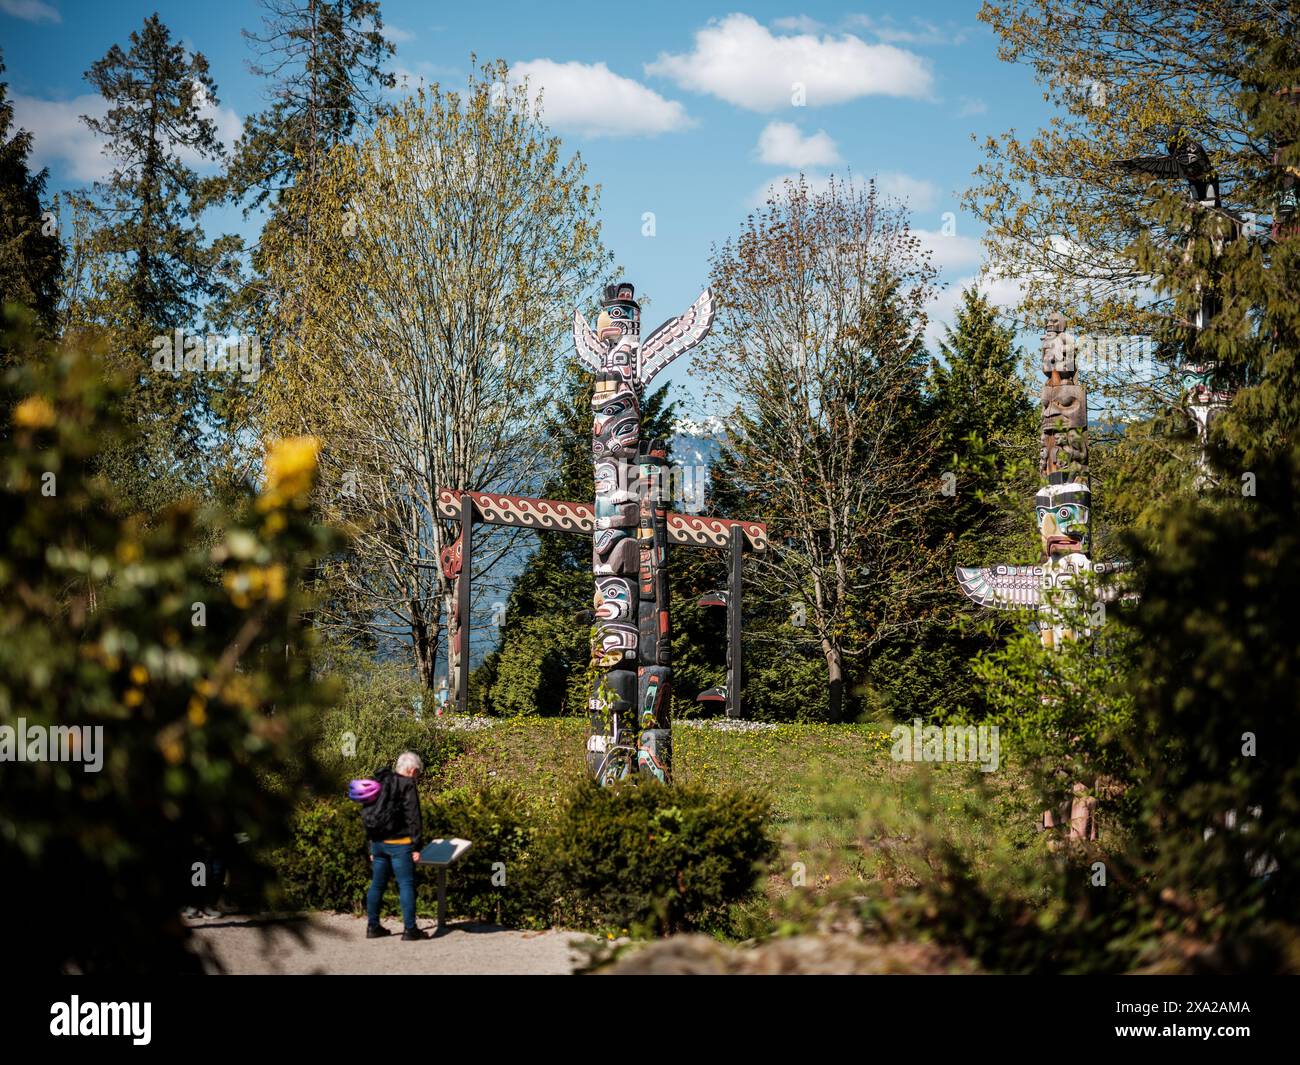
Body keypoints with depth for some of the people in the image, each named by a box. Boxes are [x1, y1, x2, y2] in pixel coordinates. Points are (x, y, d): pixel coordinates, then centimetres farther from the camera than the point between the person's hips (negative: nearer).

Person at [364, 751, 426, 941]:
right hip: (399, 843, -7)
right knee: (406, 885, -4)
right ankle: (410, 929, -6)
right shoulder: (407, 785, -8)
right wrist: (416, 846, -11)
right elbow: (413, 818, -13)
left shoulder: (380, 783, 15)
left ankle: (373, 926, 16)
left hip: (378, 842, 7)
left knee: (377, 884, 13)